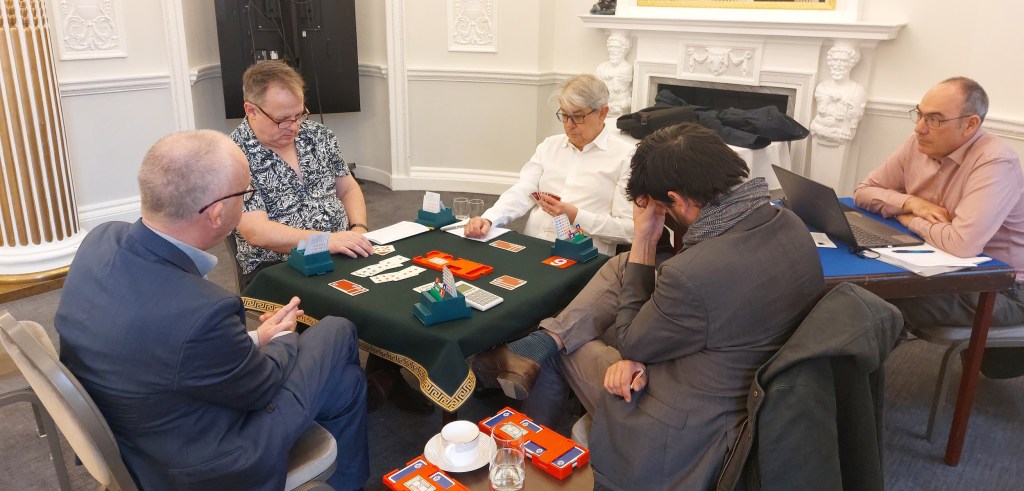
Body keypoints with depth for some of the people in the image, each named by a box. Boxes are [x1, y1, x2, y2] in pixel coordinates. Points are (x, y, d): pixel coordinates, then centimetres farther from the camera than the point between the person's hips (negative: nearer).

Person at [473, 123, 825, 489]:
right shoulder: (790, 225, -8)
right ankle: (544, 343, 7)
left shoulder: (692, 274, -35)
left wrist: (643, 242, -13)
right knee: (623, 266, 4)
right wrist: (638, 355, -7)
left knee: (564, 349, 17)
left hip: (685, 438, -8)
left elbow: (629, 344, -14)